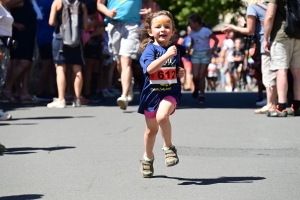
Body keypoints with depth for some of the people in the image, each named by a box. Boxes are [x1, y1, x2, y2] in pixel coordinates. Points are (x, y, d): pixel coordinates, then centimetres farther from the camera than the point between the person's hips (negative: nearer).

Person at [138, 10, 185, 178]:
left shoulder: (175, 49, 4)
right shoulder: (150, 49, -9)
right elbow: (150, 68, -28)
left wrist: (182, 73, -2)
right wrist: (167, 55, -36)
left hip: (171, 92, 0)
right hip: (152, 93, 0)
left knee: (162, 116, -29)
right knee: (152, 129, 14)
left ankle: (169, 147, -7)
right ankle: (148, 157, 38)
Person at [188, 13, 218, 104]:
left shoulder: (206, 31, -9)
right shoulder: (192, 33, 7)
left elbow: (216, 40, -3)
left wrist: (212, 49, -15)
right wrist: (189, 48, -1)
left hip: (205, 54, -4)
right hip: (196, 54, 4)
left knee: (201, 76, -4)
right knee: (195, 76, -8)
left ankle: (201, 95, 5)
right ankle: (196, 88, 23)